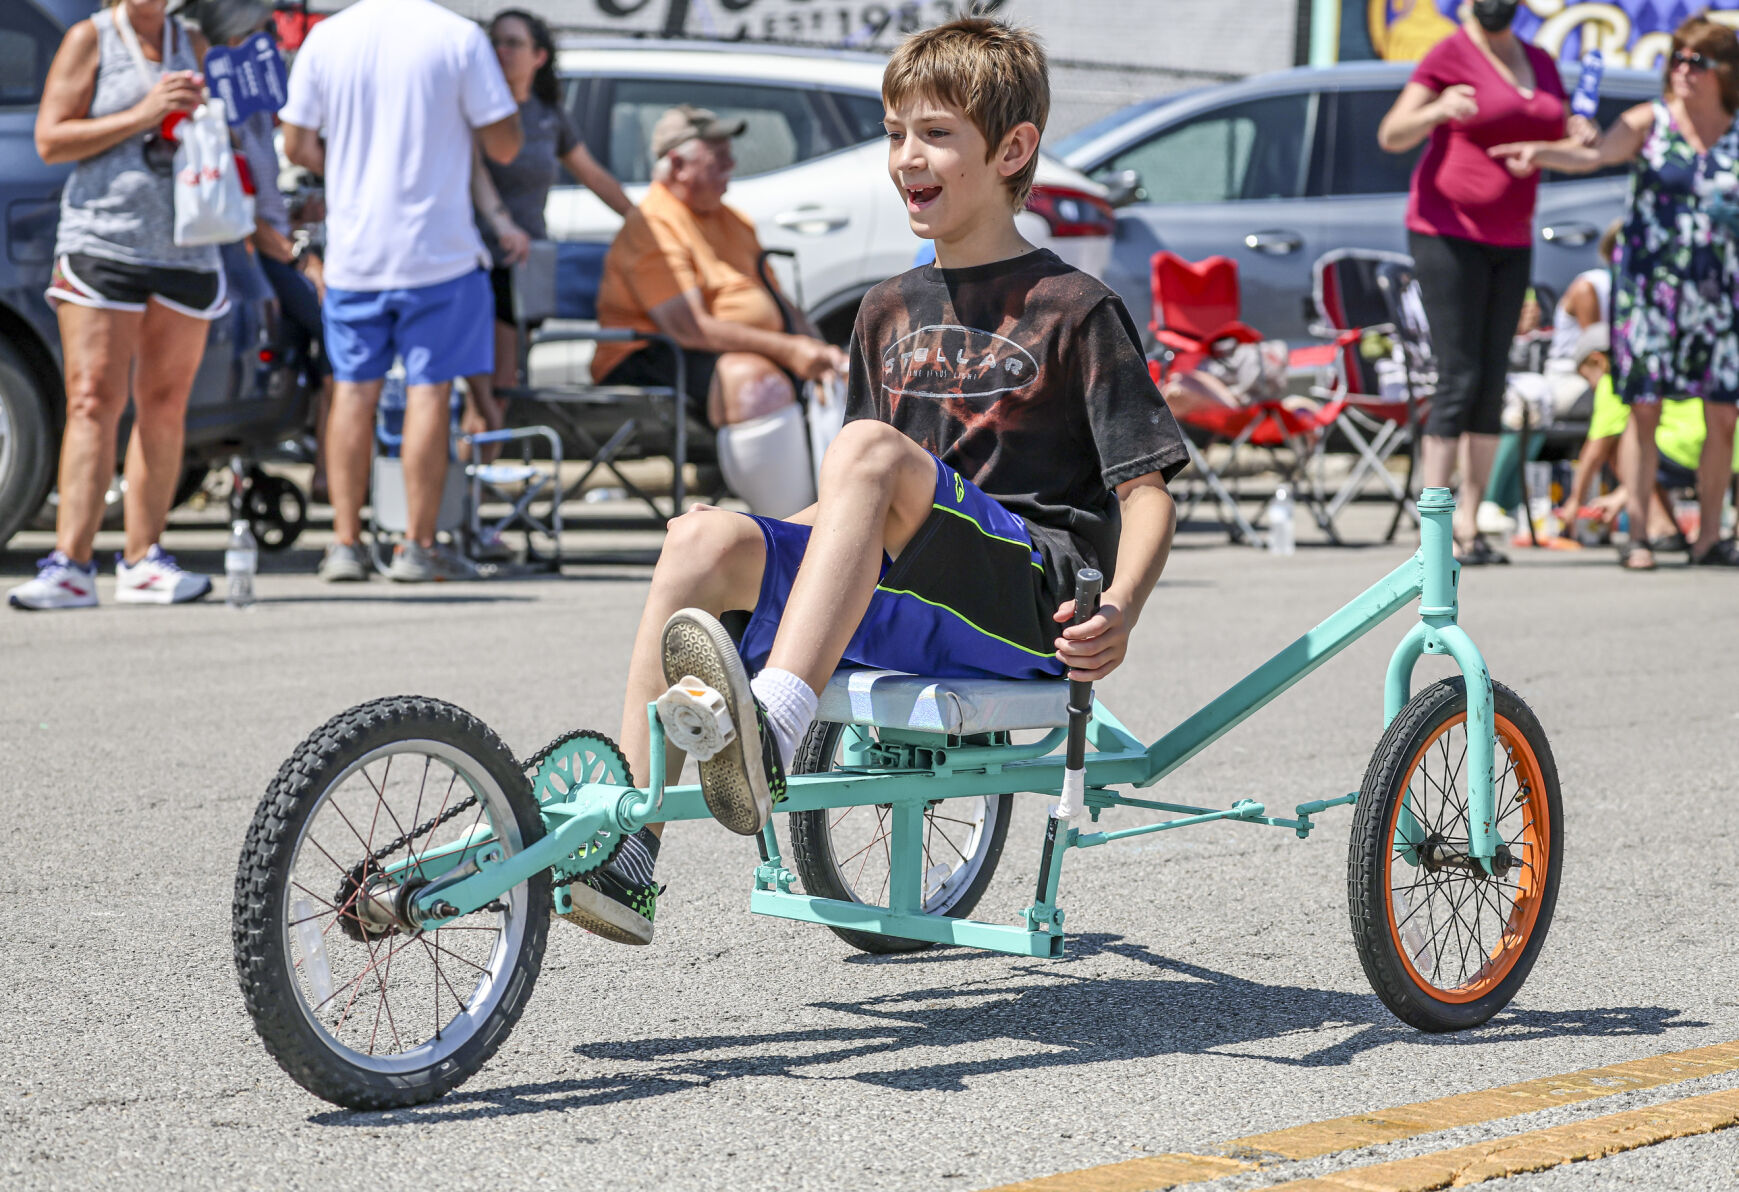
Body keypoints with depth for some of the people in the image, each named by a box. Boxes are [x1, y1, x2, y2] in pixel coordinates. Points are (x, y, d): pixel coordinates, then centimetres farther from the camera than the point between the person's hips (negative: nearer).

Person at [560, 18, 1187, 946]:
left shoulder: (1073, 311, 4)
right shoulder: (890, 313, 22)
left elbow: (1148, 488, -3)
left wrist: (1119, 611, -21)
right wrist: (758, 550, 14)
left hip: (1031, 606, -6)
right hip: (899, 601, 6)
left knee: (870, 448, -32)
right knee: (705, 539, -20)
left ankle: (772, 732, -50)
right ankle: (626, 848, -28)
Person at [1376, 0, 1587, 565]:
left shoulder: (1540, 64, 12)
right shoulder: (1449, 57, -9)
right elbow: (1391, 135, -15)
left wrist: (1582, 136, -5)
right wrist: (1440, 109, -36)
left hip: (1508, 243, 7)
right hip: (1447, 236, -7)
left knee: (1491, 388, 3)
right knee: (1458, 382, -13)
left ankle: (1469, 527, 6)